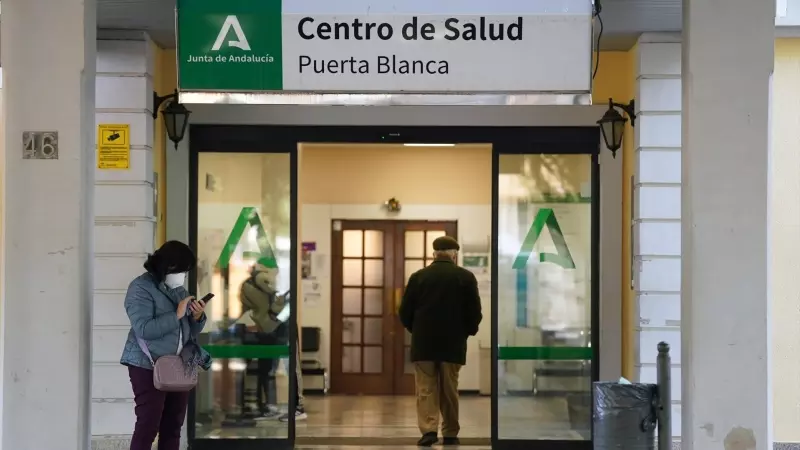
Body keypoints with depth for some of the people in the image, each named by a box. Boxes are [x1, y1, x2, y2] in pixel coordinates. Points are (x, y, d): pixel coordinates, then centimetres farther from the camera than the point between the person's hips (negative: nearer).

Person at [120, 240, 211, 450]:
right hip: (149, 366, -7)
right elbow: (143, 329, -22)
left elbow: (190, 331, 17)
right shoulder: (141, 287, -9)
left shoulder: (178, 289, 15)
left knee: (173, 425, 8)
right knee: (148, 425, -10)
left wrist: (197, 317, -4)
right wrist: (176, 315, -21)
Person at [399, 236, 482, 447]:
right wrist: (467, 331, 15)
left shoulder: (418, 277, 0)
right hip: (453, 343, 0)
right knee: (449, 390, 10)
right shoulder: (466, 277, -2)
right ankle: (450, 434, 14)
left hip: (423, 343, 0)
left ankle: (428, 429, -12)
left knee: (426, 389, 3)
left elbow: (405, 312, 2)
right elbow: (475, 312, -3)